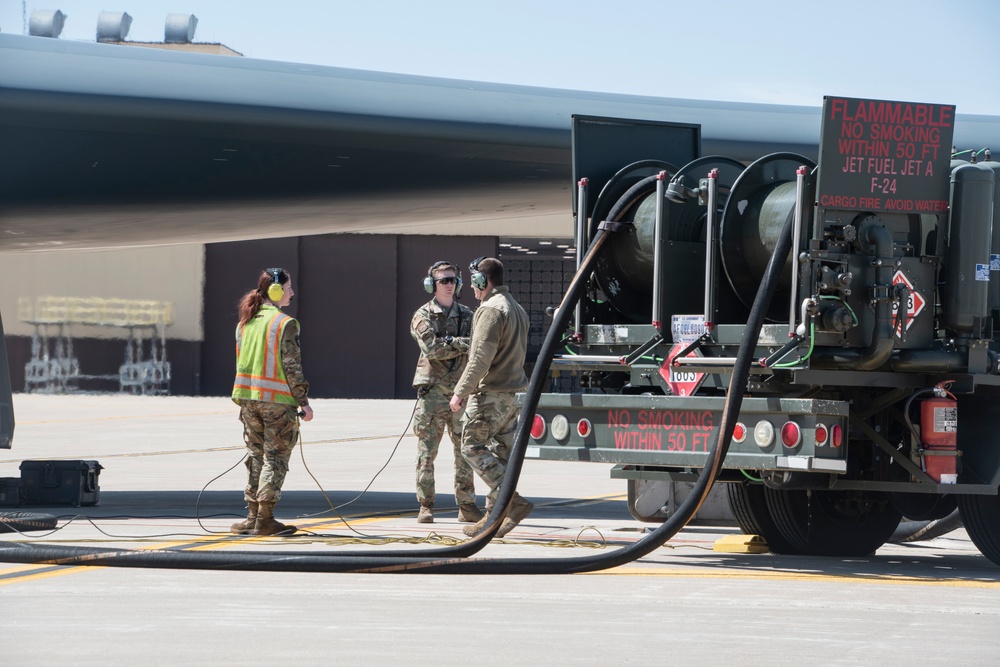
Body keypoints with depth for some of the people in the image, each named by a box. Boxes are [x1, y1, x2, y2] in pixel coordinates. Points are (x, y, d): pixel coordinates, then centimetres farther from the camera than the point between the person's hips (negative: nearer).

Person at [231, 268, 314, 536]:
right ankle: (265, 519, -2)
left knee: (256, 456, 14)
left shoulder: (245, 323, 9)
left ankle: (253, 515, 13)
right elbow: (291, 365, -14)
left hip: (248, 396, 6)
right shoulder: (284, 323, -11)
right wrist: (303, 401, -9)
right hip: (277, 399, -6)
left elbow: (240, 362, 13)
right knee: (275, 457, 0)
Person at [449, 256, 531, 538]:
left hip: (490, 393, -9)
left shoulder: (492, 309, -13)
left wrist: (460, 392, -16)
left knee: (472, 446, -6)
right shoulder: (517, 309, 19)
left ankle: (514, 501, -17)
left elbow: (481, 358, -20)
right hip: (513, 393, 9)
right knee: (500, 453, 9)